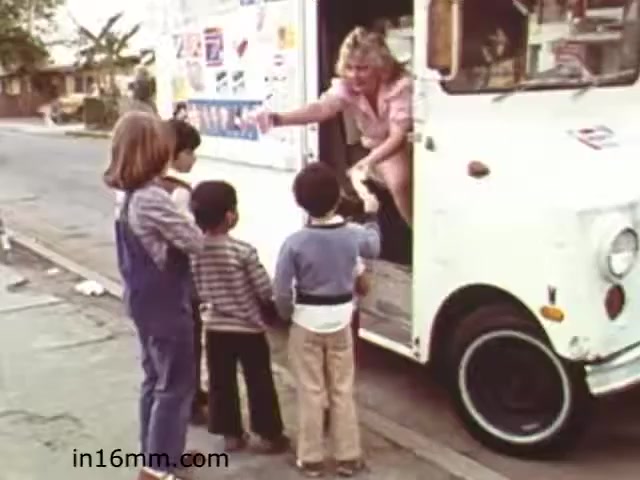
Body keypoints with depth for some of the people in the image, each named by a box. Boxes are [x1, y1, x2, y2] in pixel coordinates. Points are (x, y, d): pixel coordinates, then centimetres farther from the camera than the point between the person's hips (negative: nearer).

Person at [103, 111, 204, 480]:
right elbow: (195, 242, -20)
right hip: (166, 306, -9)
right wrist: (192, 223, 0)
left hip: (146, 302, 9)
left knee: (156, 379, 20)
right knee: (176, 386, 3)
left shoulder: (131, 196, 5)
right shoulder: (153, 199, -25)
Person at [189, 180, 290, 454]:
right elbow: (265, 291, -14)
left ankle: (231, 435, 24)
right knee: (259, 384, 9)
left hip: (215, 328, 4)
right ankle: (269, 436, 19)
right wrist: (271, 312, 5)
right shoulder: (243, 251, -20)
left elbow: (195, 291, 3)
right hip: (249, 328, -4)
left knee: (221, 383, 15)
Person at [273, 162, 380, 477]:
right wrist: (371, 216, 33)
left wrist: (289, 315, 6)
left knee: (311, 392, 9)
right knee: (342, 391, 13)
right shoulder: (353, 235, -8)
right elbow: (373, 248, 17)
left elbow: (281, 292, -15)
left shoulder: (295, 242, -18)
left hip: (307, 322, -3)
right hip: (340, 320, 3)